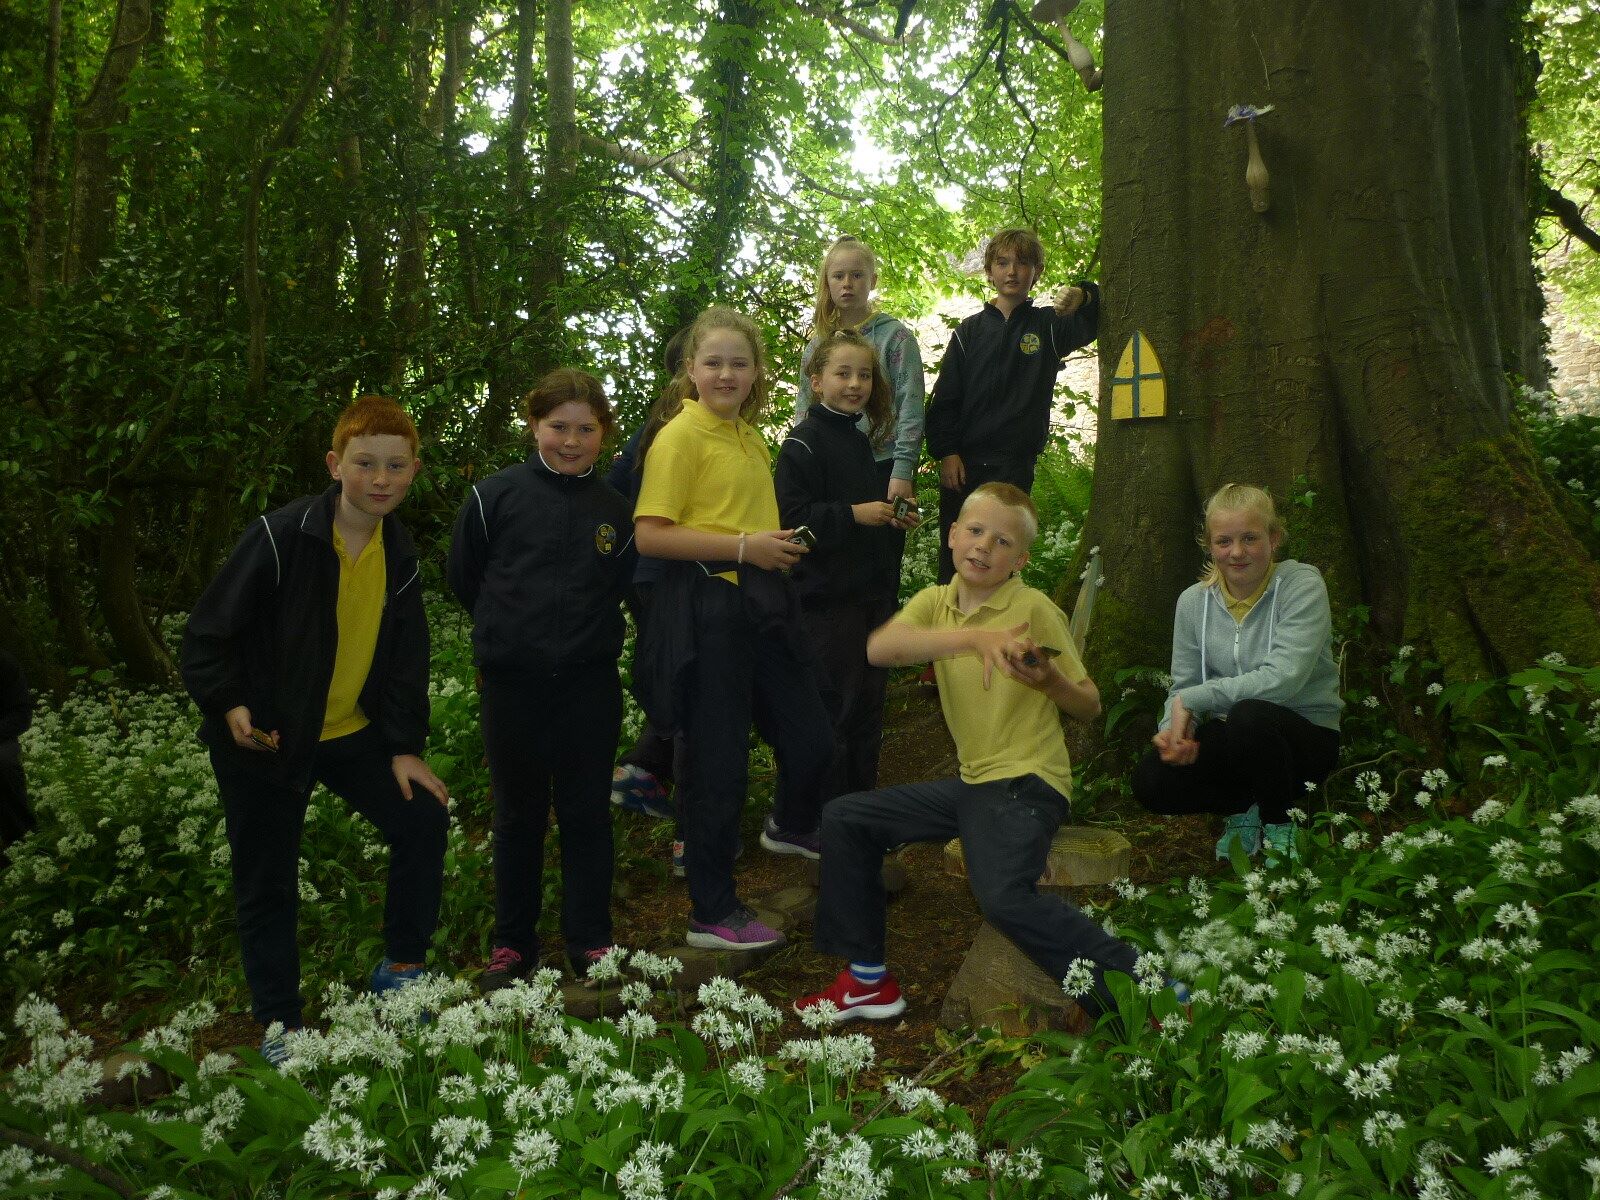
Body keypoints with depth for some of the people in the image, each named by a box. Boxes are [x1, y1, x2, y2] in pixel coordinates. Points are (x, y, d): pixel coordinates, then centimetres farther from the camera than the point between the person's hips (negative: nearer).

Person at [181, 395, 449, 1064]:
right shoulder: (280, 537, -20)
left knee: (423, 820, 3)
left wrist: (405, 748, 2)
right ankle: (279, 1023, 22)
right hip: (264, 739, -5)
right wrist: (229, 707, -25)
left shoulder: (399, 553, -2)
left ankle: (401, 969, 23)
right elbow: (208, 632, -15)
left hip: (351, 730, 5)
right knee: (267, 885, 3)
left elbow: (406, 657, 5)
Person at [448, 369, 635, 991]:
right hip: (512, 682, -1)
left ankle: (591, 942, 21)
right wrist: (509, 627, 9)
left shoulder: (614, 510, 4)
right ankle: (511, 943, 25)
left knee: (587, 815, 9)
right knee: (518, 816, 11)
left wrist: (587, 631, 8)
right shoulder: (494, 495, -4)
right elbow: (462, 578, 5)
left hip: (590, 682, 2)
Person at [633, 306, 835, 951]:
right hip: (707, 607, -8)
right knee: (719, 763, 0)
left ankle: (791, 827, 49)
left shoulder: (748, 435, 15)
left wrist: (780, 544, 12)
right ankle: (712, 915, 16)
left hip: (762, 601, 8)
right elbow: (649, 535, -18)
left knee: (810, 736, 16)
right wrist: (743, 546, -21)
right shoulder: (680, 436, -10)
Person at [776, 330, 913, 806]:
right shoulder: (803, 443, -11)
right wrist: (853, 514, -24)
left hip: (872, 594, 8)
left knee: (869, 702, 14)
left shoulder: (859, 441, 15)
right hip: (827, 600, -8)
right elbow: (791, 516, -20)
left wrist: (892, 521, 10)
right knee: (833, 706, -2)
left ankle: (862, 798, 27)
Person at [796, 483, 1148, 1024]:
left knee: (1004, 898, -31)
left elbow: (1089, 706, 0)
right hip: (971, 781, 7)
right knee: (843, 819, 5)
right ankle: (868, 980, 14)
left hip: (1027, 782, -6)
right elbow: (878, 648, -19)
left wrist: (1050, 680, -22)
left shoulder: (1034, 608, -8)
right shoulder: (935, 602, 5)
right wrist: (972, 638, -31)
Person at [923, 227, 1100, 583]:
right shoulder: (970, 330, 8)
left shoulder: (1048, 326, 6)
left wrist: (1083, 295, -30)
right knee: (953, 553, 4)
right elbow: (945, 397, 5)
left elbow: (1095, 322, -8)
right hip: (963, 462, 1)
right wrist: (945, 453, -6)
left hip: (1016, 464, -1)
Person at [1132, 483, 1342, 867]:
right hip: (1233, 737, 4)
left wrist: (1192, 700, -25)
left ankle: (1279, 822, -8)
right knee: (1149, 781, -22)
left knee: (1249, 716, -38)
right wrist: (1173, 727, -22)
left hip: (1306, 734, -4)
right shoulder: (1194, 601, 0)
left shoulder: (1302, 584, -13)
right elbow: (1182, 687, 2)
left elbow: (1283, 677, -26)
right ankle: (1245, 808, 9)